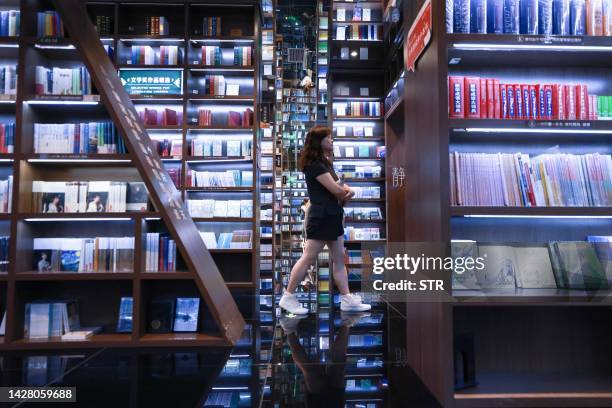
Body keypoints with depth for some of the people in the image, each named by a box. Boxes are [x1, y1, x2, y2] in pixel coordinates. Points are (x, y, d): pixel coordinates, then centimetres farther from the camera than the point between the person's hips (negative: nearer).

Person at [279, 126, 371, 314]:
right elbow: (335, 189, -20)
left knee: (339, 258, 10)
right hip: (321, 215, -10)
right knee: (309, 257, -5)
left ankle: (346, 299, 16)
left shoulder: (325, 162, 19)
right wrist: (347, 191, 2)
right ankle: (288, 297, 5)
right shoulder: (314, 164, -13)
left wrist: (346, 192, -5)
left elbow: (340, 187, 19)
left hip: (333, 215, 10)